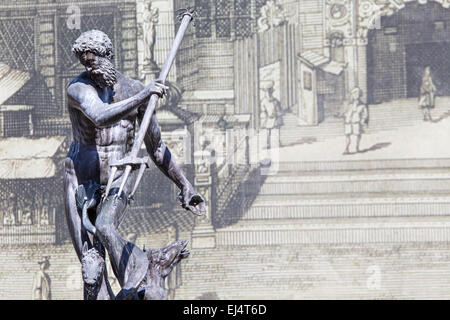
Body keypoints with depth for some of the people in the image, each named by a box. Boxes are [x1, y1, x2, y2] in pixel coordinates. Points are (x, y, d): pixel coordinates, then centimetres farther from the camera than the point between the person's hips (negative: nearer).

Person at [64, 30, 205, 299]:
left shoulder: (133, 89, 0)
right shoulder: (78, 88, -10)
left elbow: (156, 146, 9)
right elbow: (101, 117, -34)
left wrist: (185, 185, 9)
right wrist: (142, 96, -39)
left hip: (118, 179, 0)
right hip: (81, 179, 0)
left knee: (105, 227, -30)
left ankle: (137, 271, -13)